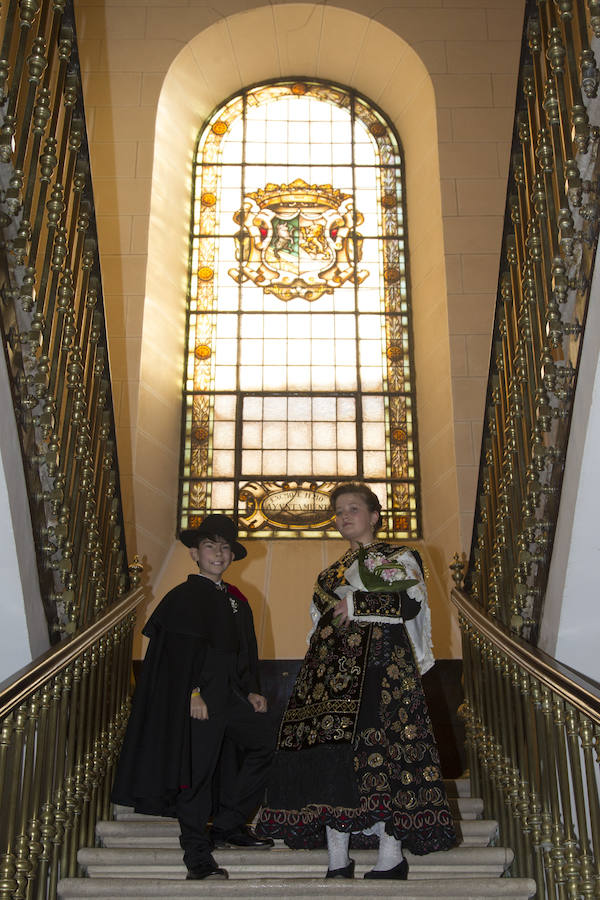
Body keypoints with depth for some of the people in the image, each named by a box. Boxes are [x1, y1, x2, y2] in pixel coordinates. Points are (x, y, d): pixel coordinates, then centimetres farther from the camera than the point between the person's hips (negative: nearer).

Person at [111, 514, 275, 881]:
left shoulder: (232, 598, 16)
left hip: (230, 695, 8)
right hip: (198, 700, -8)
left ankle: (228, 825, 17)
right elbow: (177, 653, -13)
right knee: (197, 772, -3)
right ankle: (198, 857, 12)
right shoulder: (183, 597, -6)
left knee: (264, 741, 5)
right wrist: (192, 693, -20)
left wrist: (250, 691, 11)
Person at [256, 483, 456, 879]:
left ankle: (392, 856, -5)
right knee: (329, 753, -3)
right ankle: (338, 861, 2)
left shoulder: (399, 558, 7)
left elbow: (411, 605, -8)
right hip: (332, 668, 6)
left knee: (376, 749, -14)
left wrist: (355, 604, -8)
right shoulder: (335, 571, 25)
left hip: (377, 666, -5)